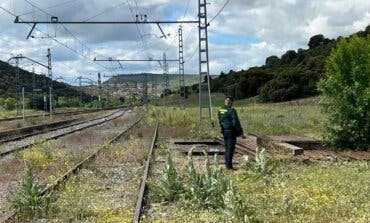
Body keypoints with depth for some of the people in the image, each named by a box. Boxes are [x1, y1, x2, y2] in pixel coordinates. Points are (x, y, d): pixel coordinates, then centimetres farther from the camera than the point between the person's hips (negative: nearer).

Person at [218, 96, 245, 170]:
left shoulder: (220, 110, 6)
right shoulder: (232, 110, -16)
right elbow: (236, 122, -17)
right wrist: (240, 133, -13)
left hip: (224, 131, 7)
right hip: (231, 131, -7)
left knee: (227, 148, 16)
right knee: (230, 148, -2)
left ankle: (227, 164, 21)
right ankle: (229, 165, -1)